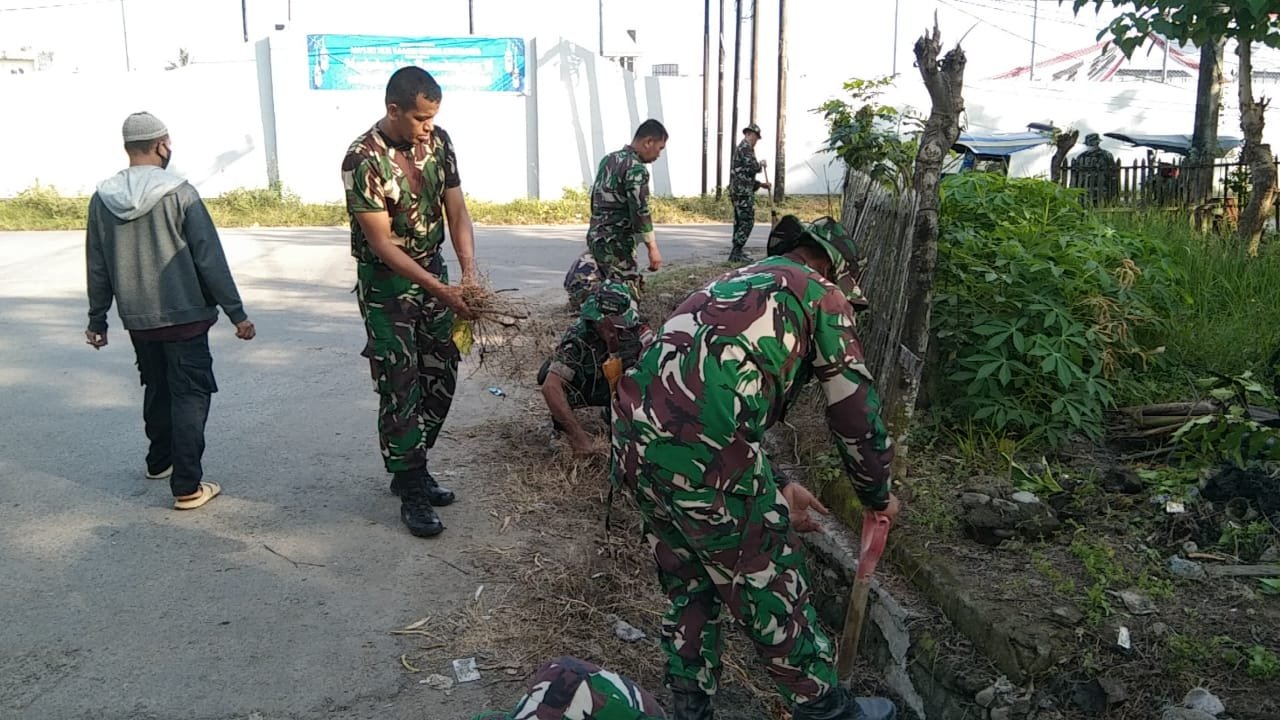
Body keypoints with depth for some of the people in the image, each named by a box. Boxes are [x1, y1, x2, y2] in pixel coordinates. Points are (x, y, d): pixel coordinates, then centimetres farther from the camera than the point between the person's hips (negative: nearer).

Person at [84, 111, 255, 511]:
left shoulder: (102, 198, 1)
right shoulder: (179, 193, -14)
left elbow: (97, 267, 7)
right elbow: (211, 260, -14)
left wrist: (97, 320, 17)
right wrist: (236, 313, -9)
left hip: (137, 319, 5)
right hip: (183, 316, -5)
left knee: (157, 388, 23)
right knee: (189, 396, 1)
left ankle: (160, 461, 37)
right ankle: (187, 486, 0)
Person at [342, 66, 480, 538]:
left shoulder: (438, 141, -4)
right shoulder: (364, 159, -22)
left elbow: (456, 212, -1)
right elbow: (382, 244, -22)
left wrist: (469, 275, -17)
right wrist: (443, 292, -28)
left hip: (433, 271, 6)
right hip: (386, 283, -6)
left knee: (441, 379, 11)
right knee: (400, 389, -2)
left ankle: (412, 469, 28)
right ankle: (411, 493, 11)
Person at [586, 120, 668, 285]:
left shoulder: (608, 159, 14)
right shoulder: (636, 169, -14)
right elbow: (640, 211, -19)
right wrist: (653, 248, -16)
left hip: (595, 237, 9)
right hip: (616, 244, -9)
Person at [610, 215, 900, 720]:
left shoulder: (730, 285, 31)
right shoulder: (820, 293, 10)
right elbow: (855, 412, 10)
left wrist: (774, 490, 36)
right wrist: (878, 496, 27)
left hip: (636, 442, 7)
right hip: (704, 453, -7)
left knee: (688, 589, 24)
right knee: (770, 590, 13)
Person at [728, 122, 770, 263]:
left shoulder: (741, 147, 24)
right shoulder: (746, 147, -8)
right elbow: (751, 167, -20)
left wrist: (760, 184, 28)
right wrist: (760, 164, 1)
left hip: (737, 191, 10)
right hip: (743, 192, -10)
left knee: (740, 222, 13)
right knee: (747, 221, -10)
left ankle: (737, 252, 16)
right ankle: (736, 253, -13)